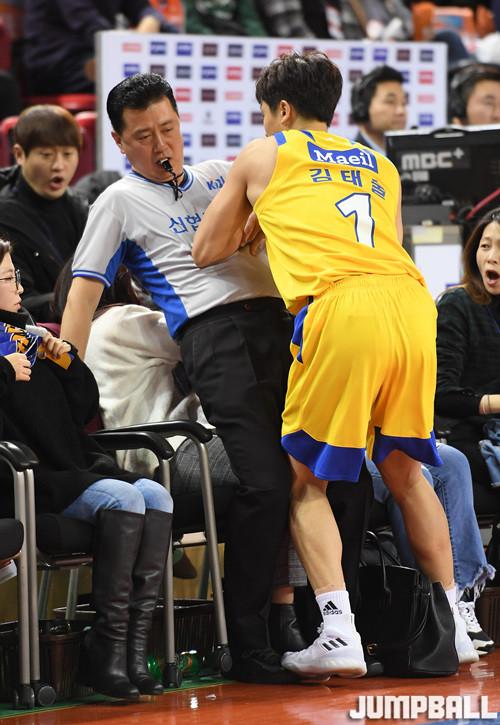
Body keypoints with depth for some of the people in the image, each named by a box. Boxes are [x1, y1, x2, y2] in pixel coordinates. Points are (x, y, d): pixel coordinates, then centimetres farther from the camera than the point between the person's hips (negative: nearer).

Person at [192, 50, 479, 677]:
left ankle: (340, 634, -10)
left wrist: (253, 224, 46)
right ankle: (452, 623, 19)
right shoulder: (381, 167, 31)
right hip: (411, 298, 5)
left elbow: (205, 252, 26)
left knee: (305, 480, 4)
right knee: (403, 470, 19)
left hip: (342, 308, -5)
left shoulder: (263, 156, 20)